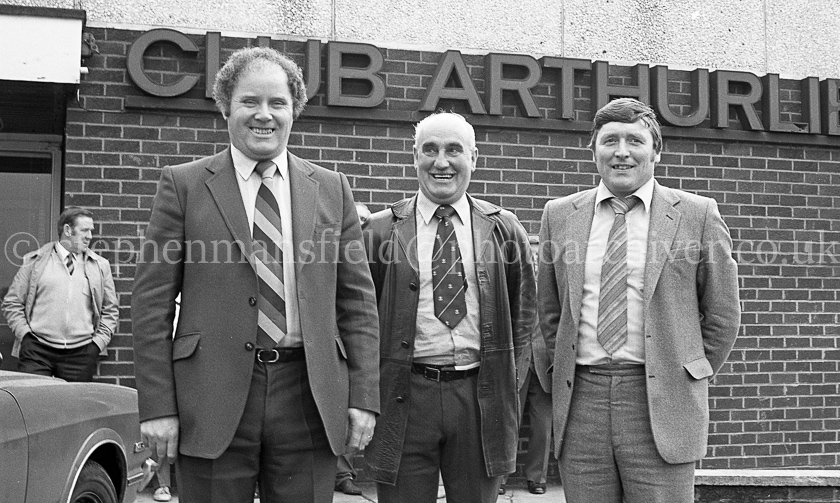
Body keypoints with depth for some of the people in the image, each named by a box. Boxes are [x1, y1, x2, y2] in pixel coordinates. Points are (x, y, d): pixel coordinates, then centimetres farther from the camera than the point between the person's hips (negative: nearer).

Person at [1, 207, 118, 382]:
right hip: (37, 350, -1)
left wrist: (98, 342, 3)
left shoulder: (100, 266, 12)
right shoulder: (36, 261, 7)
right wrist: (24, 334, -2)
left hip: (80, 353, 1)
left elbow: (110, 310, 15)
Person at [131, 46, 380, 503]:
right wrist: (157, 407, -7)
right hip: (213, 400, -1)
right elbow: (152, 302, 0)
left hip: (309, 398, 2)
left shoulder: (331, 190, 9)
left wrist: (363, 397, 1)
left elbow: (357, 301, 8)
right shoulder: (183, 185, 3)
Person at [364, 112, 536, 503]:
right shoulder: (380, 230, 2)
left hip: (482, 396, 2)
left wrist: (503, 375, 7)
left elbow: (523, 310, 14)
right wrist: (371, 384, 0)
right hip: (404, 397, -1)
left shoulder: (504, 228, 7)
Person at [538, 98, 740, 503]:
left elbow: (722, 314, 6)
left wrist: (689, 377, 7)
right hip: (580, 400, 3)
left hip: (660, 407, -2)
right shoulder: (560, 215, 9)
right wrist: (568, 372, 13)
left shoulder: (696, 215, 1)